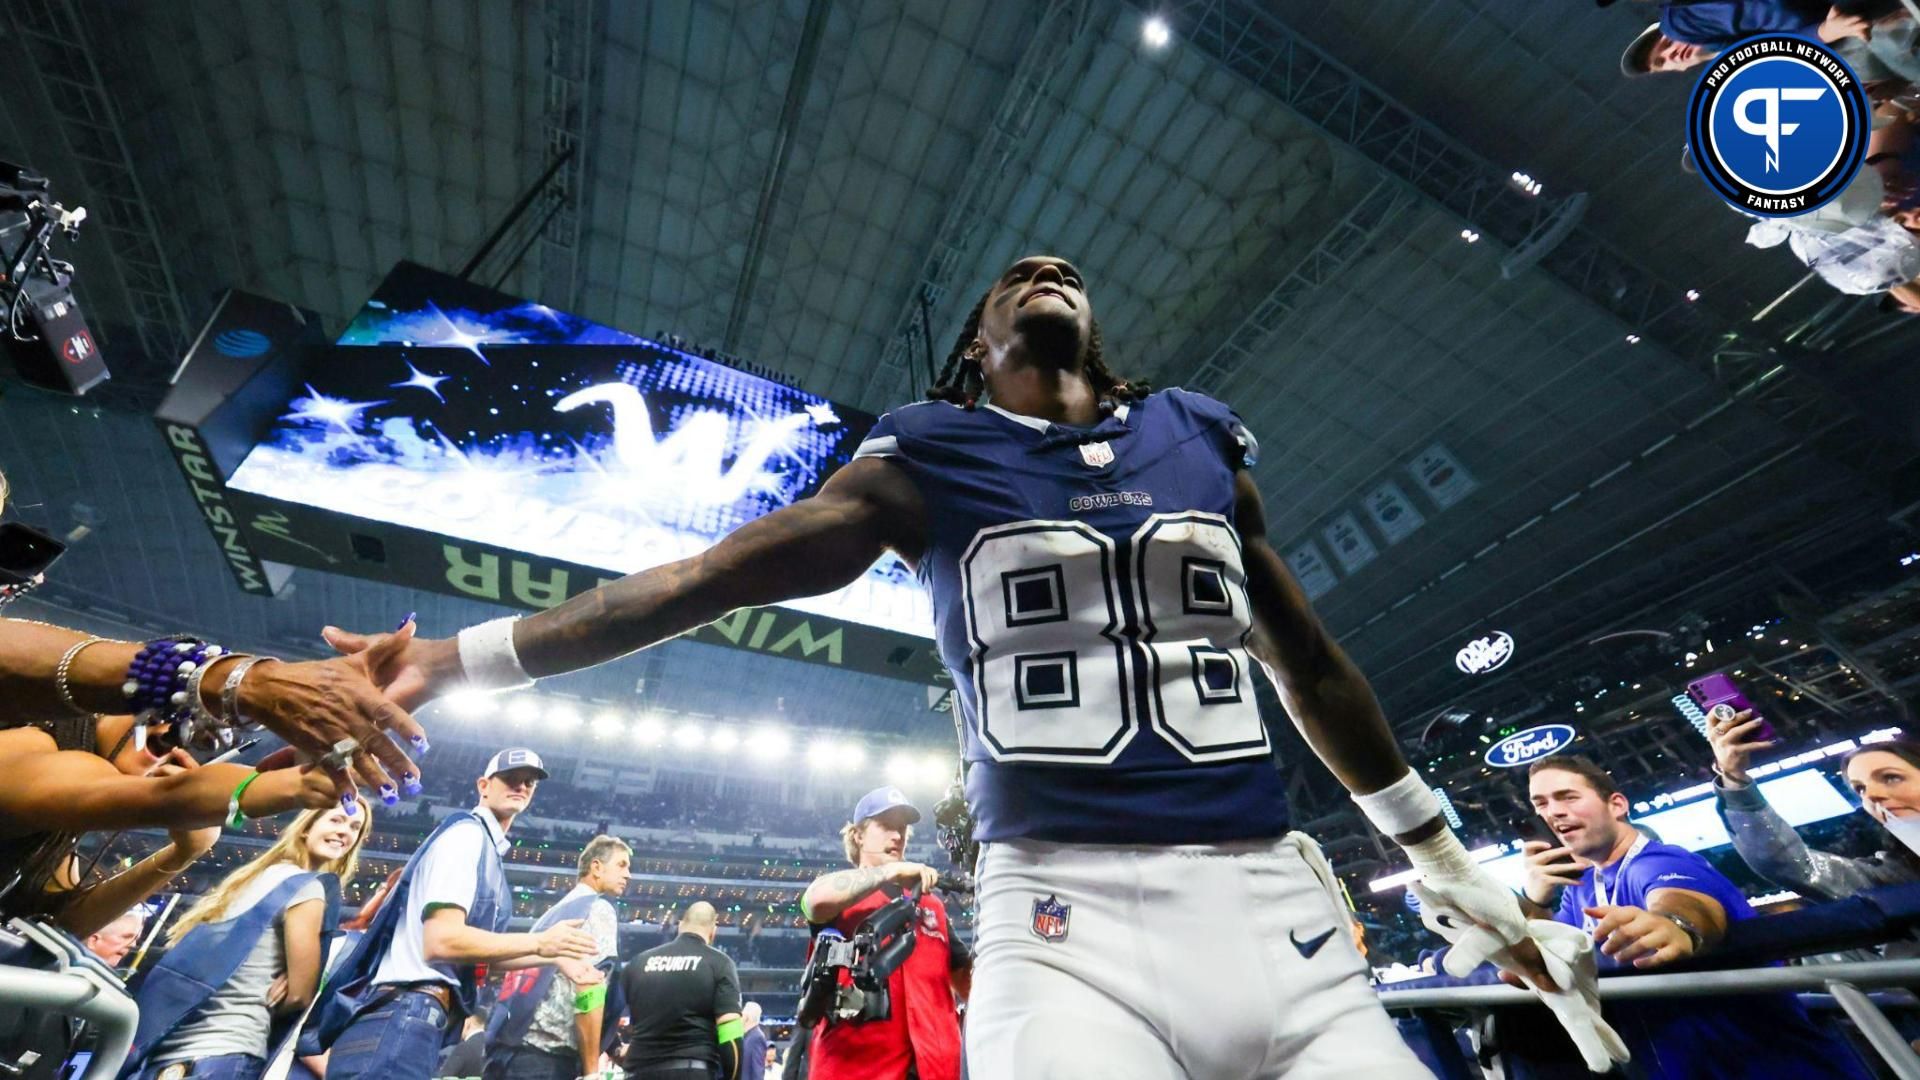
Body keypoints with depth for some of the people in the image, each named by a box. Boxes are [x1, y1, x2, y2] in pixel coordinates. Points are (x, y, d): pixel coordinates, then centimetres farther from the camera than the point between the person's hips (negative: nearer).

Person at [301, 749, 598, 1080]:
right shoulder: (468, 833, -11)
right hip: (401, 1017, -10)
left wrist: (555, 955, 19)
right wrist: (539, 942, -16)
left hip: (413, 1018, 10)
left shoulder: (486, 845, 19)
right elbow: (442, 940, -22)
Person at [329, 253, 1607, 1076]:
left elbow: (1310, 664, 18)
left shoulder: (1202, 441, 12)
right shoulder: (927, 460, 3)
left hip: (1273, 904, 5)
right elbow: (702, 578, 2)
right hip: (1065, 920, -3)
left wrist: (1448, 861, 24)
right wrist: (464, 656, 0)